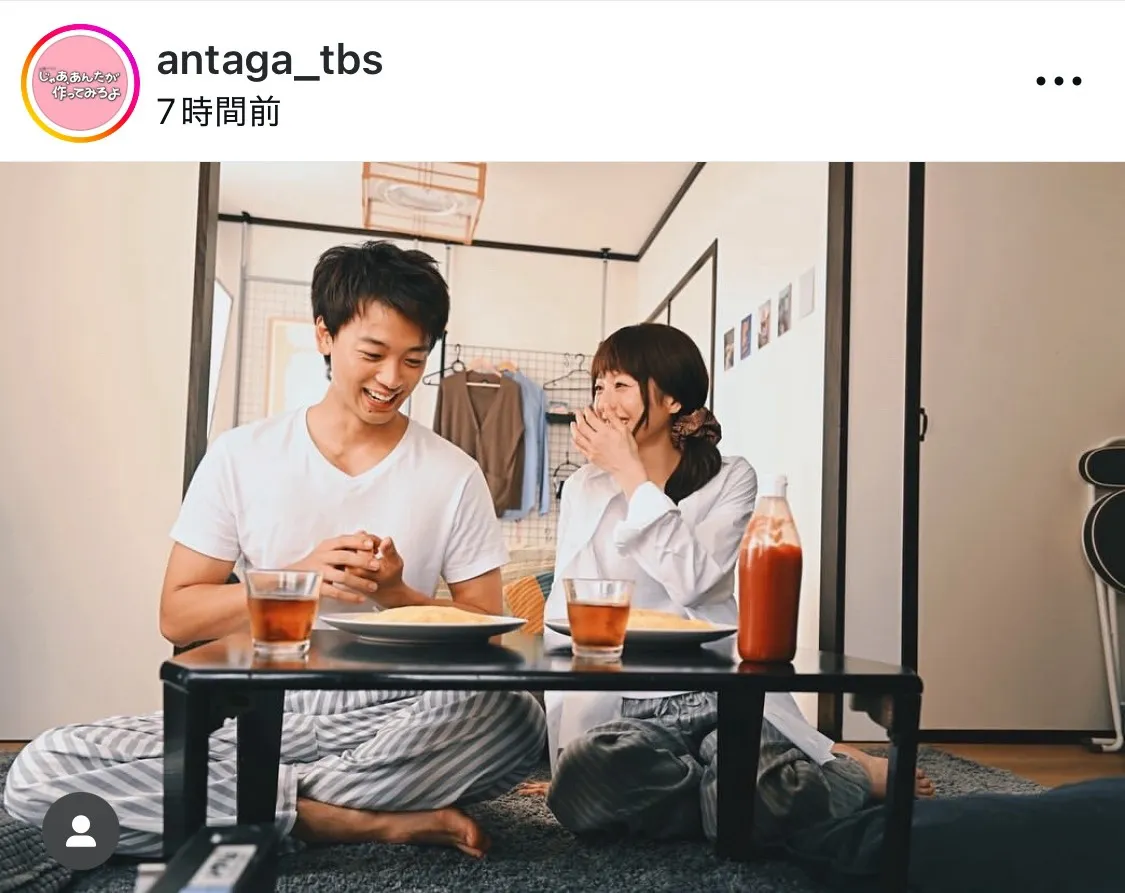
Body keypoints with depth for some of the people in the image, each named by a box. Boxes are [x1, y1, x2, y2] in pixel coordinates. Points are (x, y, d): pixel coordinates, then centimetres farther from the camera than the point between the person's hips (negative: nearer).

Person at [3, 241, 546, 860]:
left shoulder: (455, 477, 1)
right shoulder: (242, 456, 3)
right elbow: (177, 617, 2)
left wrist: (395, 594, -16)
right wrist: (298, 578, -14)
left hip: (392, 720, -1)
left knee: (517, 718, -32)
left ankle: (269, 801, -15)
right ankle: (375, 821, -19)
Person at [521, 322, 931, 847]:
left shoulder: (730, 479, 3)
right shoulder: (583, 490, 8)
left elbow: (690, 579, -16)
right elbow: (566, 620, 2)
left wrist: (630, 473, -11)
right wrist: (564, 747, -2)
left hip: (722, 695, -2)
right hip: (627, 709, 2)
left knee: (745, 806, -33)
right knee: (580, 782, -32)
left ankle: (856, 777, 1)